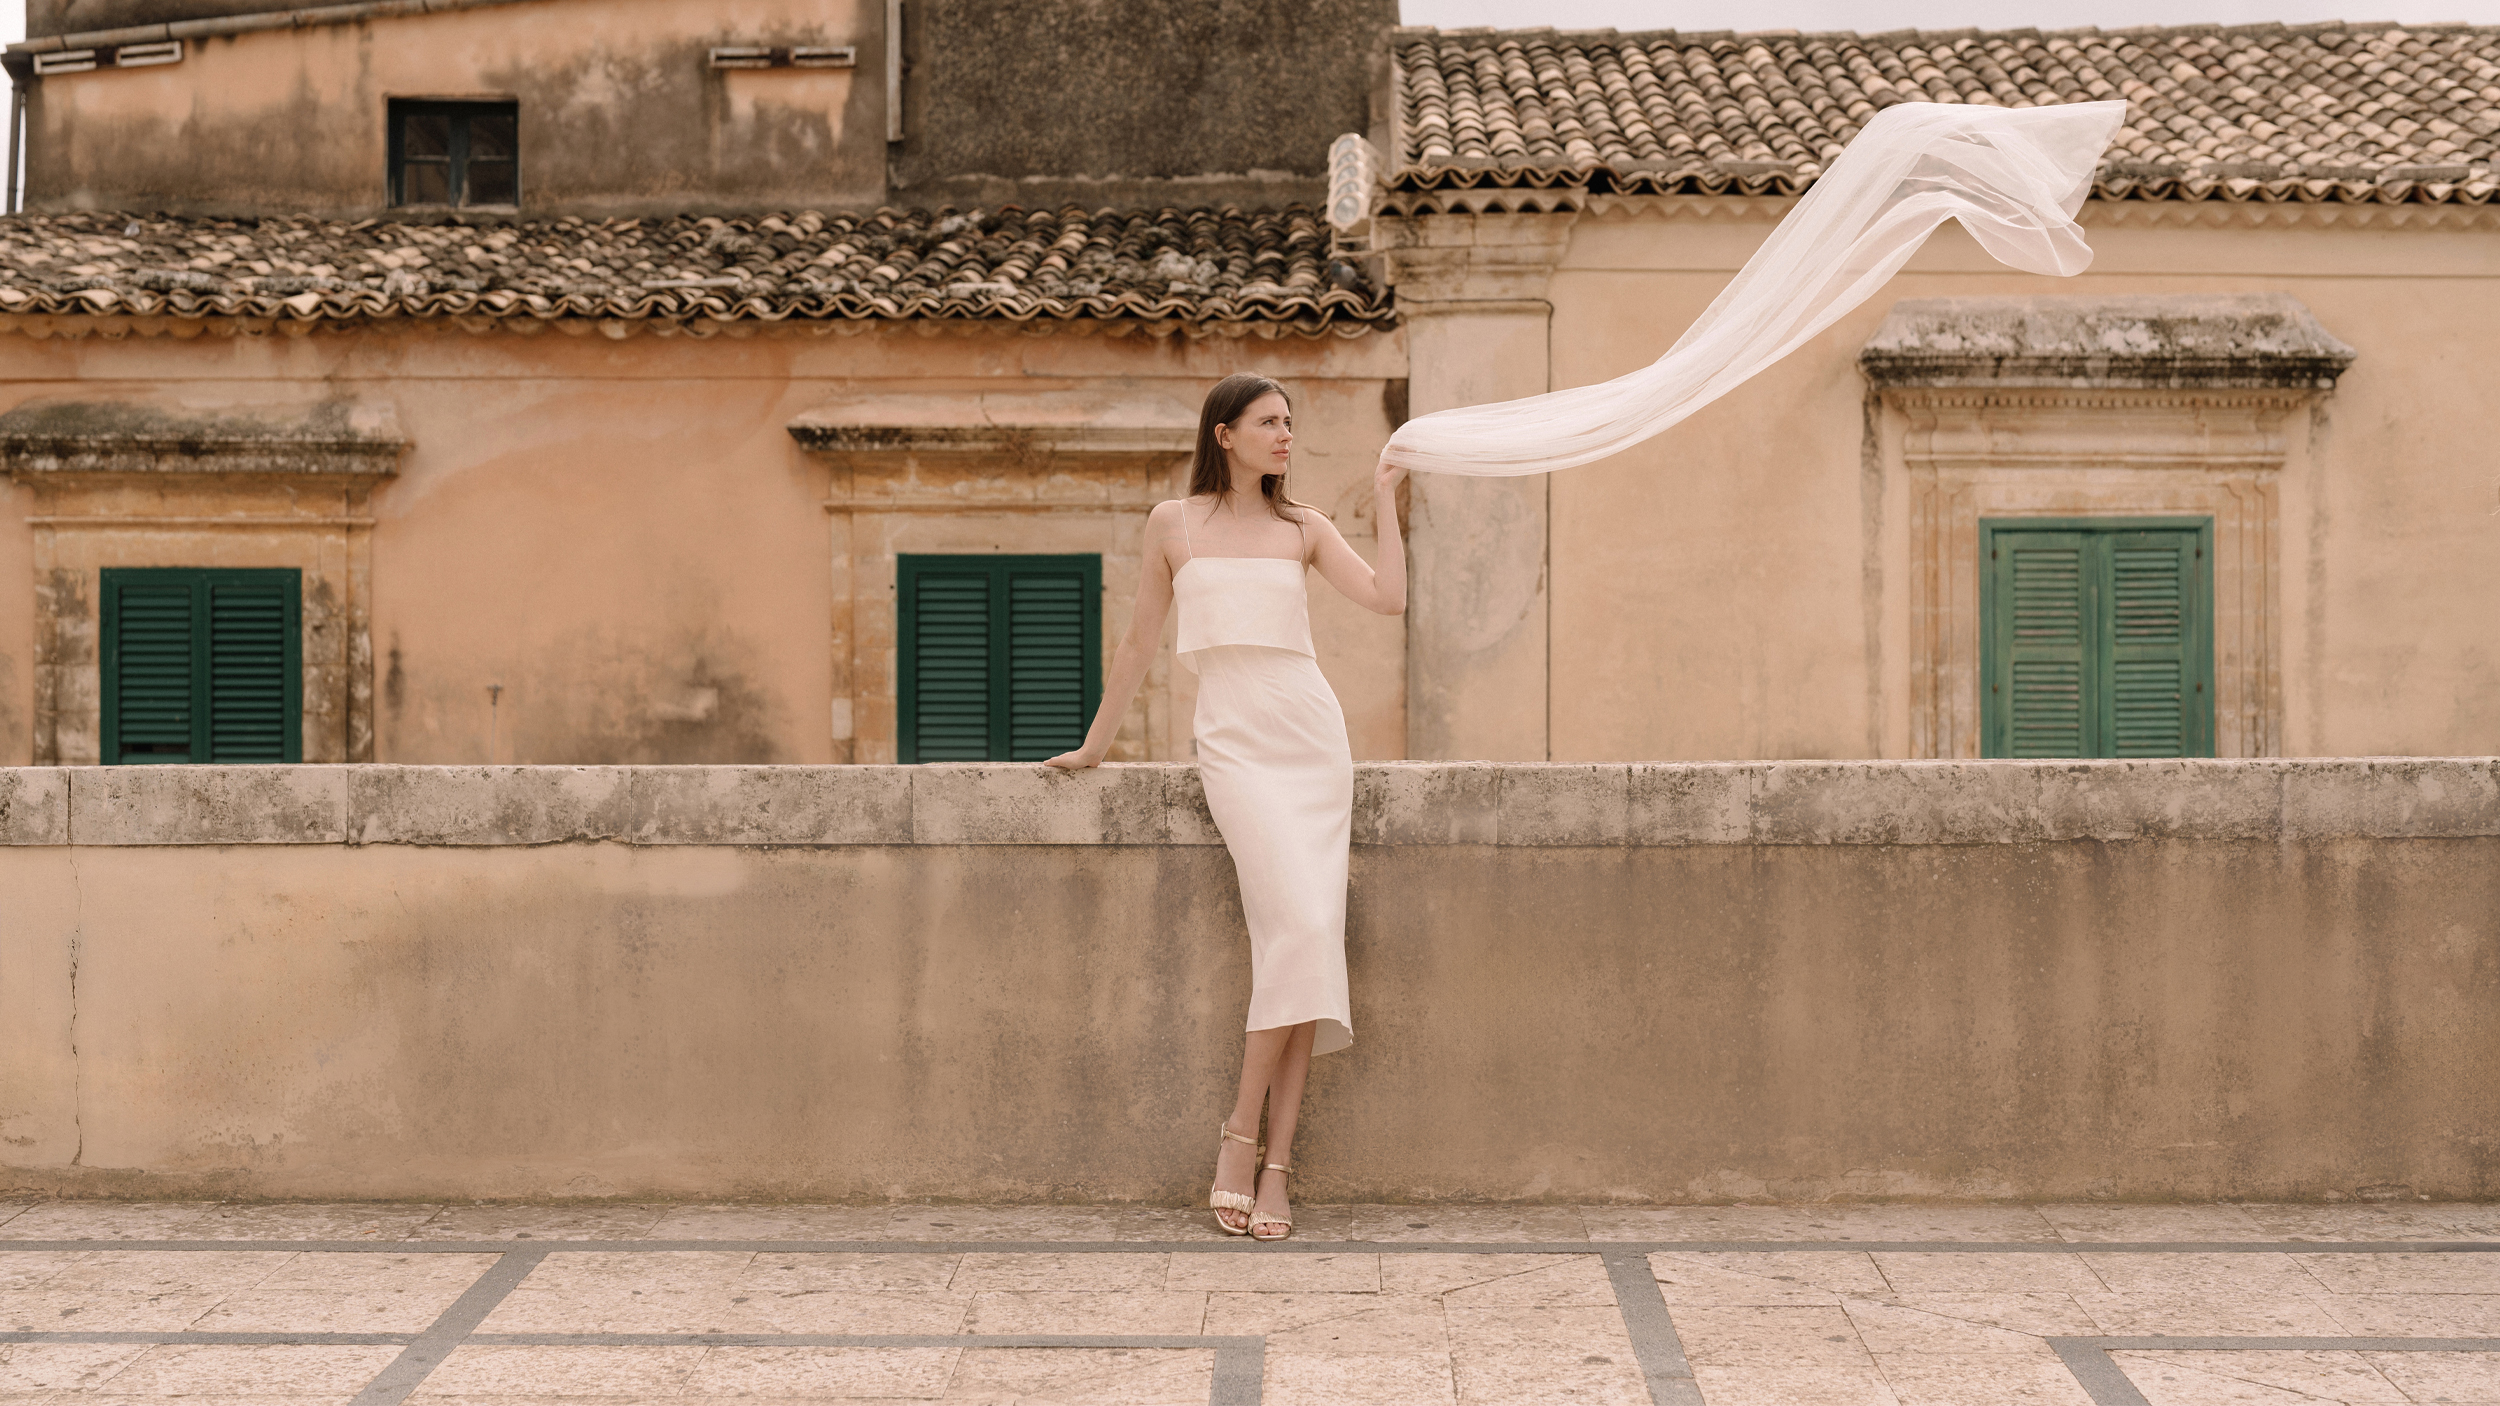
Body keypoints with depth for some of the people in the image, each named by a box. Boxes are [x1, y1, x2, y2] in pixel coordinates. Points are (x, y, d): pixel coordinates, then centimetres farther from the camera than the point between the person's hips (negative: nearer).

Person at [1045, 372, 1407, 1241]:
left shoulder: (1304, 527, 13)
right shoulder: (1174, 524, 9)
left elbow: (1388, 597, 0)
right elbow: (1140, 640, 15)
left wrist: (1384, 502, 7)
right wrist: (1095, 743, 19)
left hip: (1313, 732, 3)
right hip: (1235, 738, -3)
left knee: (1308, 938, -7)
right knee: (1298, 923, -21)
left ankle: (1273, 1161, -4)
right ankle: (1245, 1136, -9)